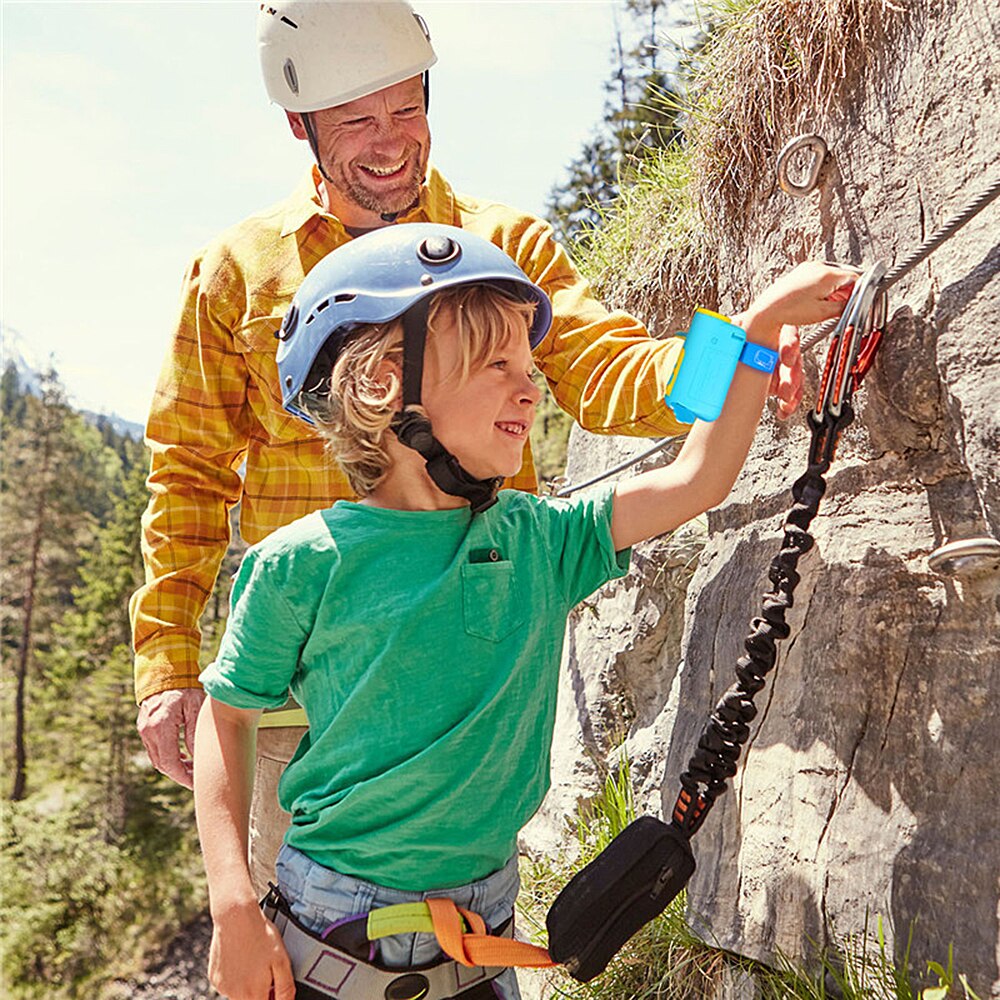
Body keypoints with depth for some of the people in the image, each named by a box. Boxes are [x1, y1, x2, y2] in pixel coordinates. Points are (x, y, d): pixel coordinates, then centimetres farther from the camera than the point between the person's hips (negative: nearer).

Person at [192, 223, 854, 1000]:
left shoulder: (538, 539, -4)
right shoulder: (302, 564, -14)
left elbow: (696, 480, -5)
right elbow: (228, 714, -4)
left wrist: (765, 322, -6)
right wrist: (234, 905, -10)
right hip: (334, 929, -3)